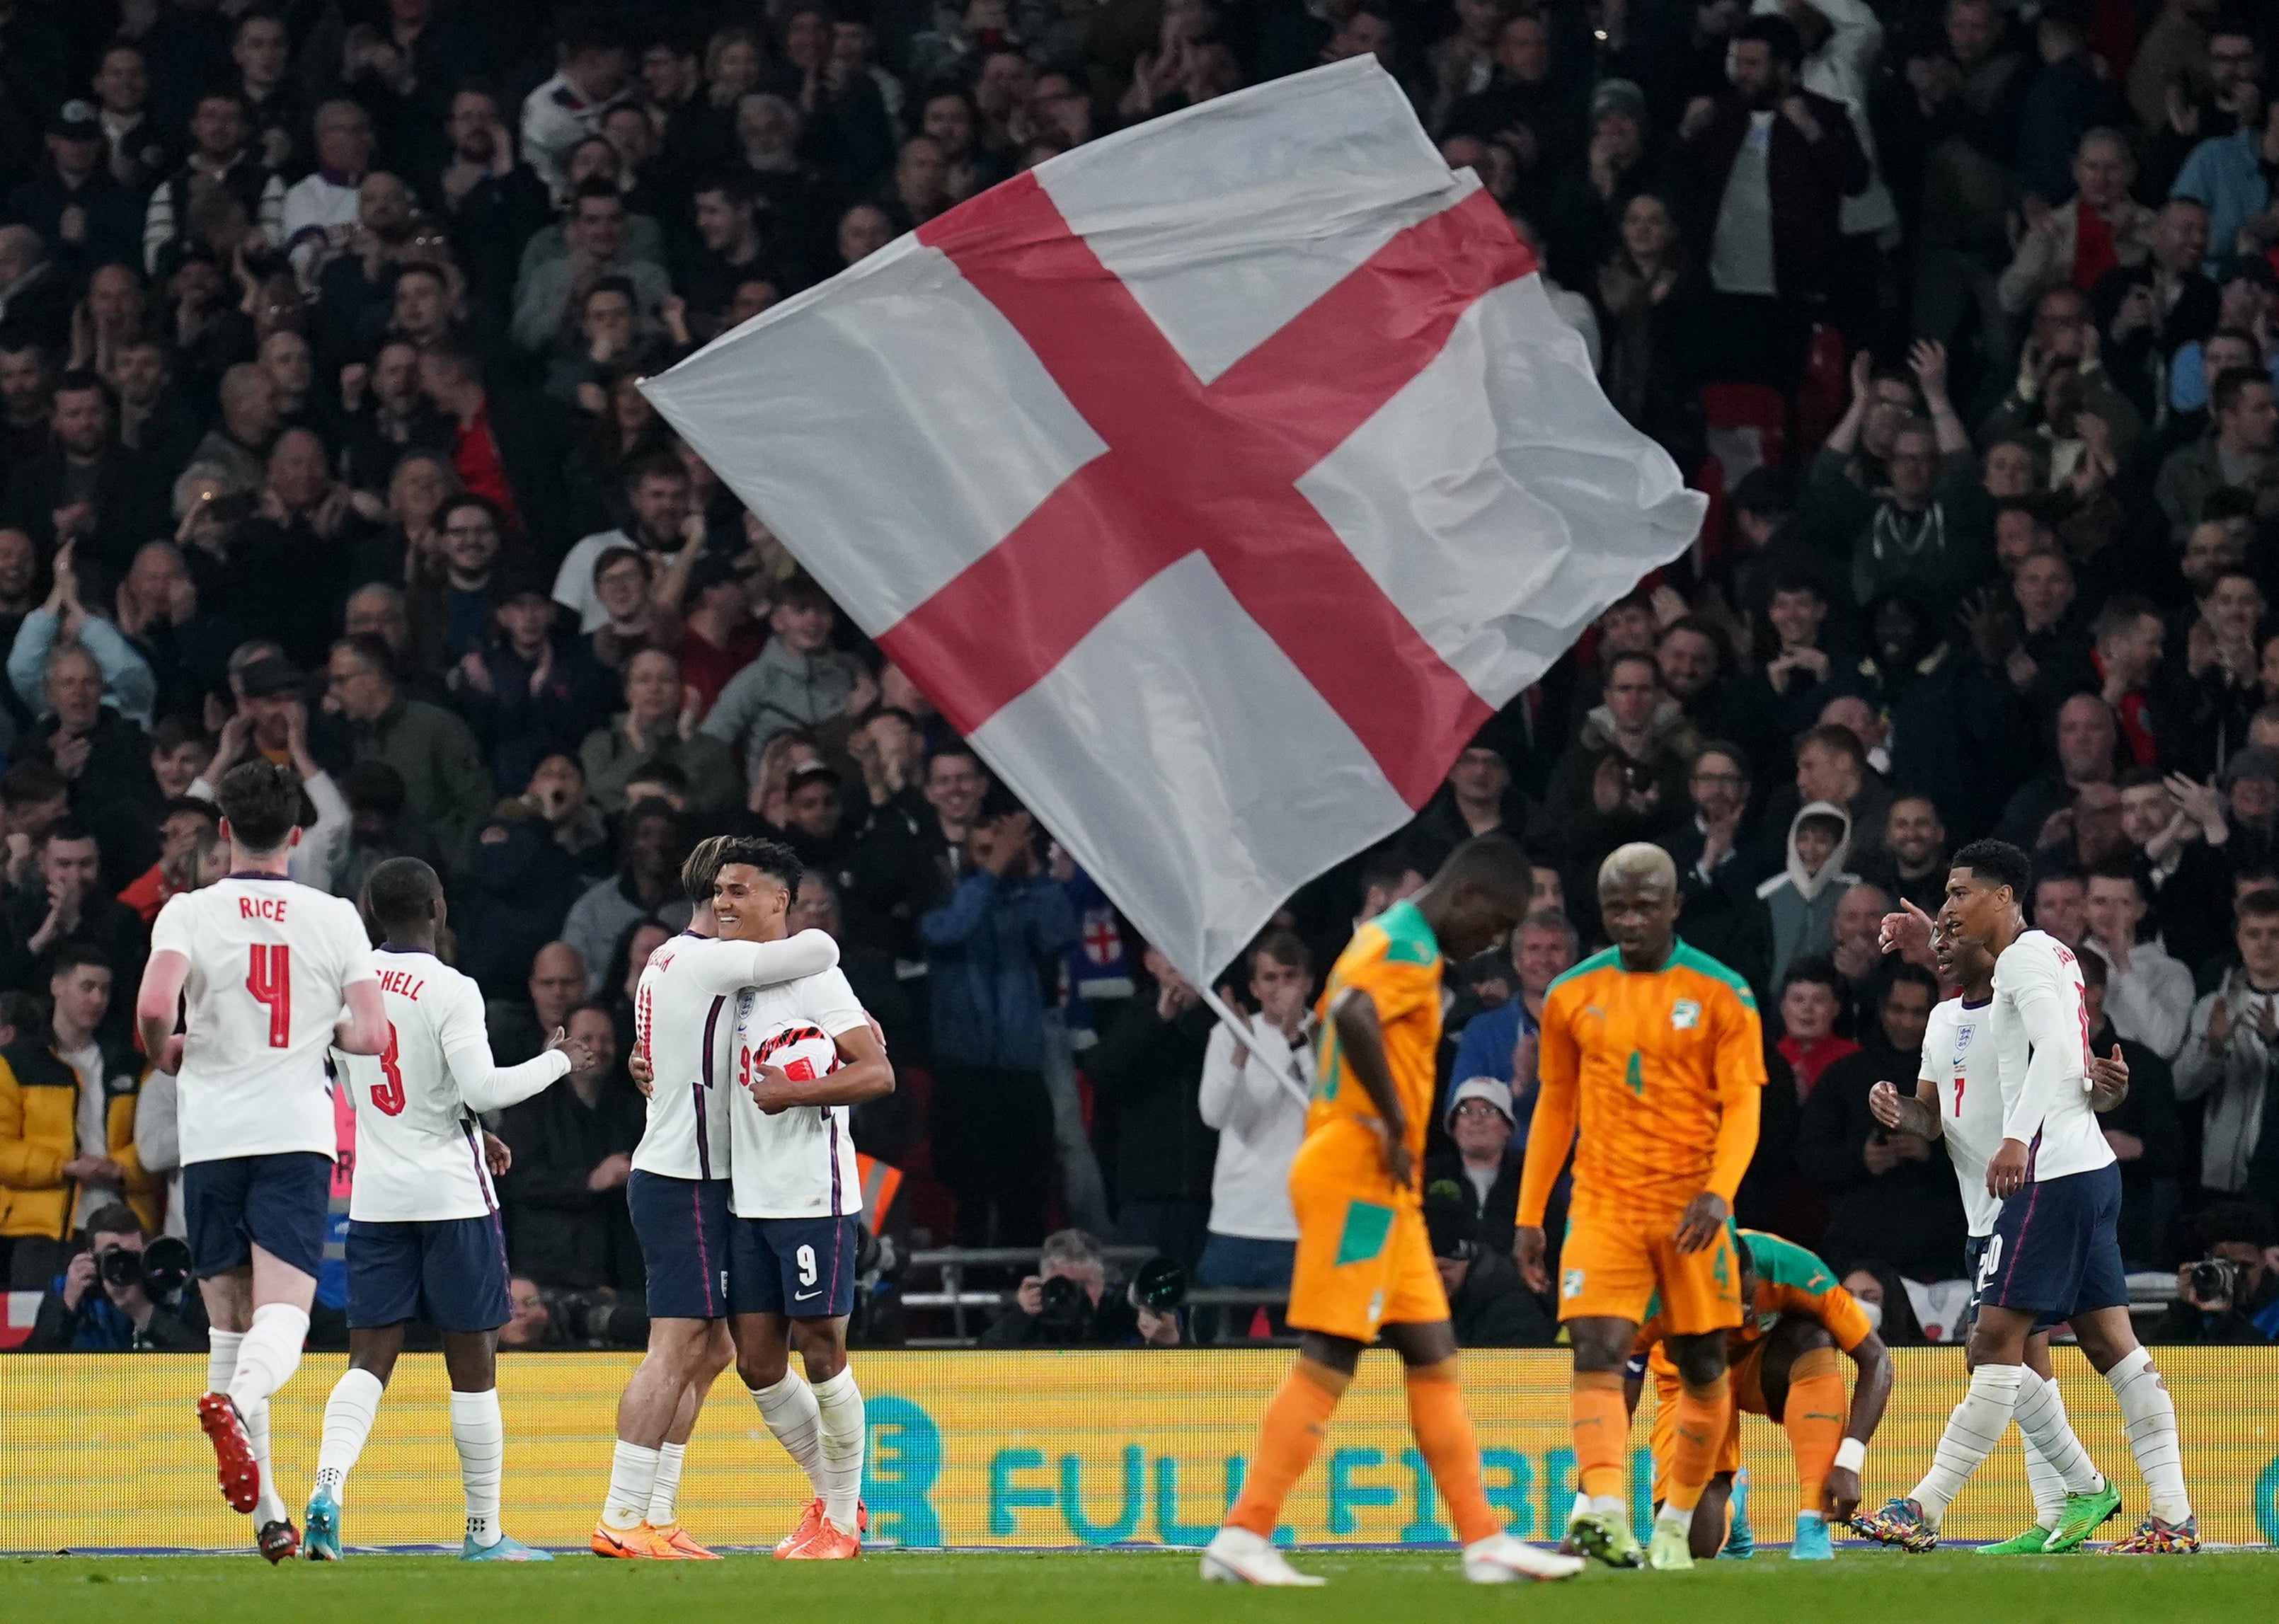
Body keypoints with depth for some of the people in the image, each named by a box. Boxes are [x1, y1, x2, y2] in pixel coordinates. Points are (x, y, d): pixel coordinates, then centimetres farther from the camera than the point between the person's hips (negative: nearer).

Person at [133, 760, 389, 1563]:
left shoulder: (190, 913, -1)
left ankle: (269, 1517, 13)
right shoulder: (334, 918, 3)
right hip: (298, 1133, 0)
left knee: (230, 1323, 11)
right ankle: (236, 1404, -45)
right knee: (282, 1316, -10)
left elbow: (154, 1005, -18)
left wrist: (166, 1054, 4)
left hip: (212, 1135, 1)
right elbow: (370, 1036, -2)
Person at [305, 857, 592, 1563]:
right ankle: (484, 1532, 9)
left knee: (371, 1357, 4)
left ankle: (329, 1481, -21)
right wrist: (557, 1062, -2)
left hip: (375, 1195, 5)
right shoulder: (449, 990, -12)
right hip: (451, 1193, -5)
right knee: (473, 1363, 4)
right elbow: (483, 1087, -19)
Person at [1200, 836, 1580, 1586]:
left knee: (1434, 1362, 10)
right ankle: (1243, 1538, -10)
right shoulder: (1409, 948, -13)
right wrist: (1395, 1124, -23)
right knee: (1328, 1362, -10)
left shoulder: (1386, 937, 18)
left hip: (1386, 1189, 10)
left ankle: (1485, 1543, 11)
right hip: (1359, 1179, -10)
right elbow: (1353, 1015, -32)